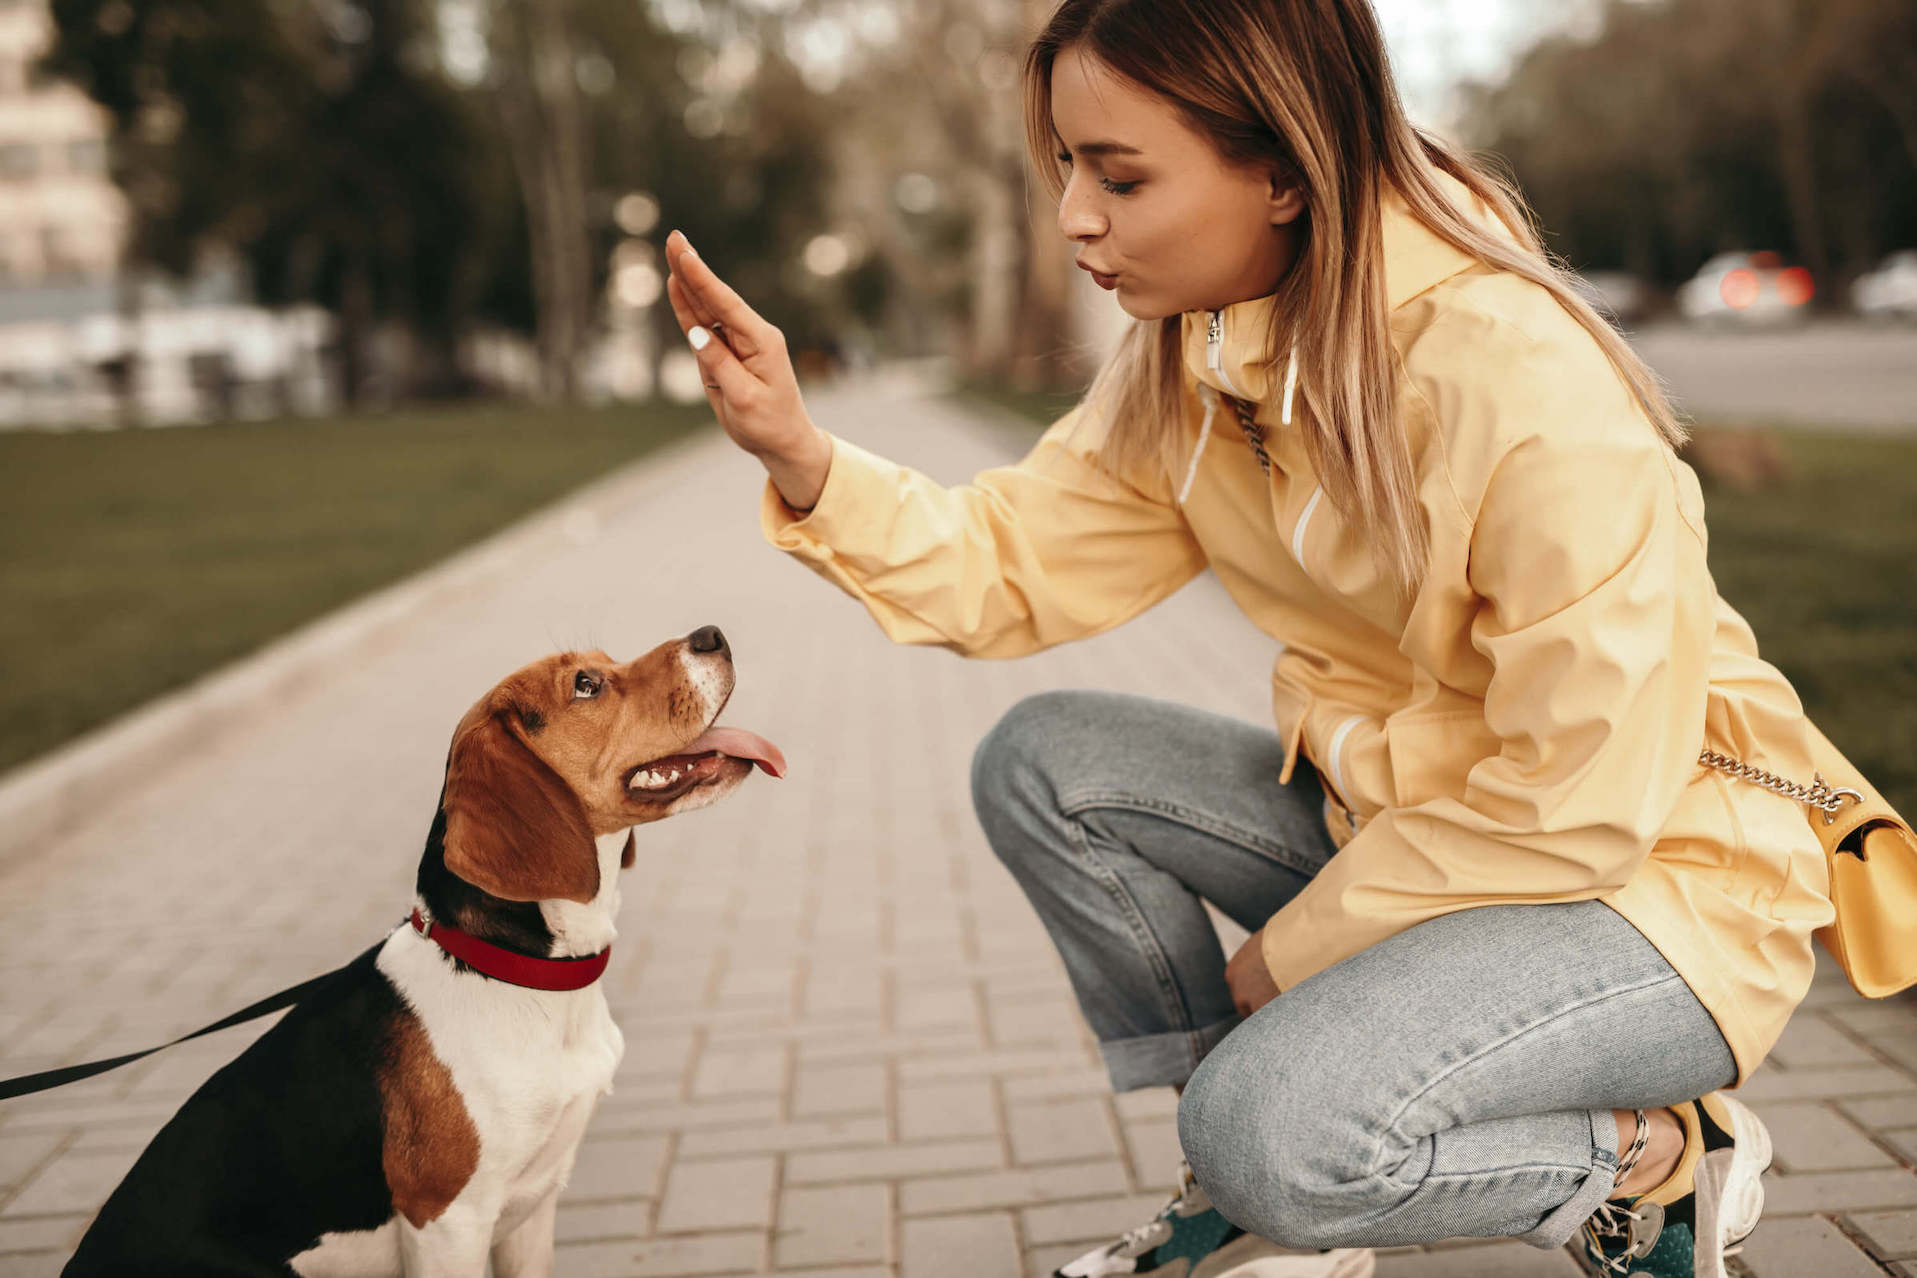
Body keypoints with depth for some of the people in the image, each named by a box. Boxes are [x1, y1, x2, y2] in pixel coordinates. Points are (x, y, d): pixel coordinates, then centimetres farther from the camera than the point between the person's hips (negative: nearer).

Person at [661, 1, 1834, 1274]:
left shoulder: (1526, 382, -28)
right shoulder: (1188, 358, -4)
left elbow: (1585, 802, -24)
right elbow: (1016, 567, -5)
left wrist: (1290, 952, -14)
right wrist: (801, 453, -21)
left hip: (1658, 872, -7)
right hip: (1402, 814, 8)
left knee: (1278, 1126, -29)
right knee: (1042, 763, -6)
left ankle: (1665, 1158, 1)